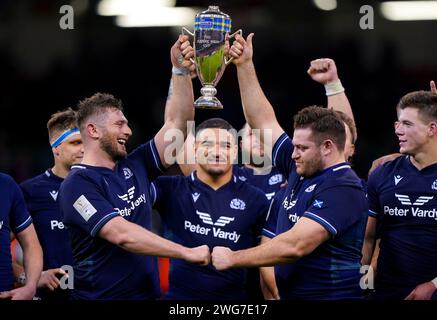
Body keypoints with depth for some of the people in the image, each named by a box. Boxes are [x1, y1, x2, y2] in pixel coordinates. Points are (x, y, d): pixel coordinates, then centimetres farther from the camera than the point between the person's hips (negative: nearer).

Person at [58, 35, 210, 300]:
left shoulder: (135, 166, 8)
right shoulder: (78, 184, -12)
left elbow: (178, 122, 8)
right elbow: (122, 234, -23)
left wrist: (181, 70, -4)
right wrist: (187, 253, -23)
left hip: (148, 293, 7)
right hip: (100, 296, -7)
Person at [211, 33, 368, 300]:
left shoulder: (343, 189, -18)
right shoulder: (300, 170, 7)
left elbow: (296, 245, -26)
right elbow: (264, 120, 14)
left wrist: (233, 258, -19)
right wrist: (245, 65, 10)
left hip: (331, 294, -8)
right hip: (290, 293, 8)